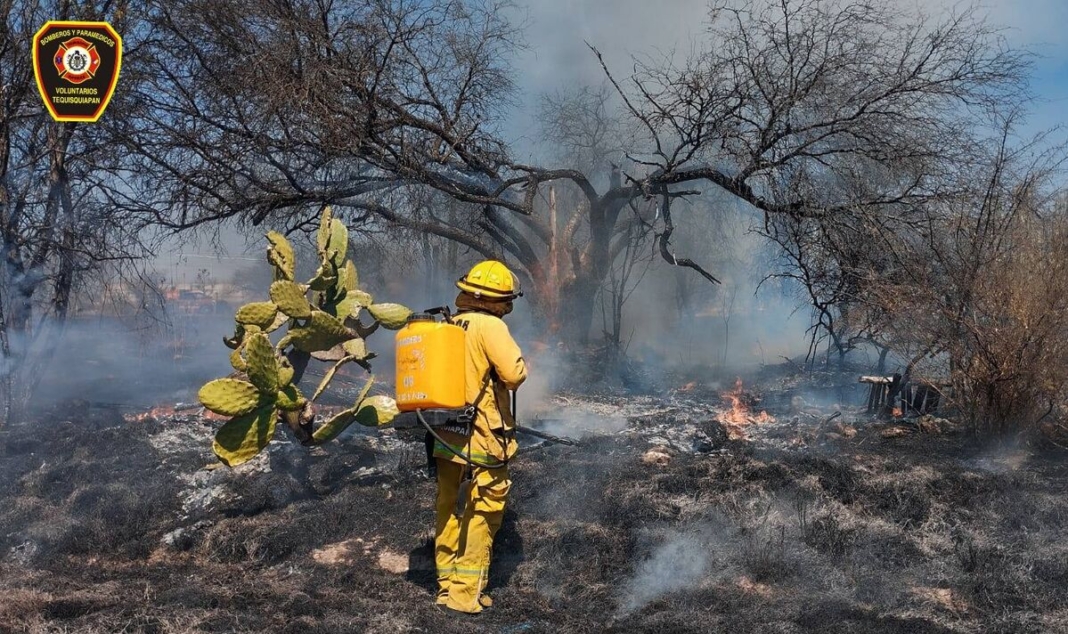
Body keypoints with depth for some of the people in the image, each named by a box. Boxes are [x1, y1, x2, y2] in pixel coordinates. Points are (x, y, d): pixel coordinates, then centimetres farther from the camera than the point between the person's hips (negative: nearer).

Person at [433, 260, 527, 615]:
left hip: (446, 438, 8)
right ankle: (466, 594, 3)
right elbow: (515, 374, -19)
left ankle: (448, 584, 23)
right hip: (481, 441, -7)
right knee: (480, 517, 1)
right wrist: (519, 361, 1)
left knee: (449, 513, 15)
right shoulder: (489, 326, -14)